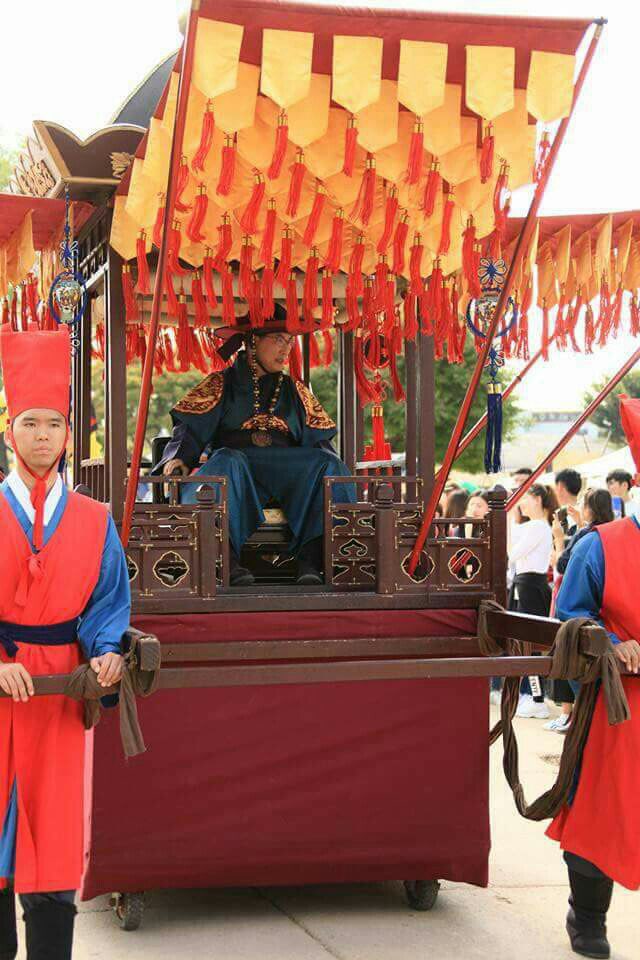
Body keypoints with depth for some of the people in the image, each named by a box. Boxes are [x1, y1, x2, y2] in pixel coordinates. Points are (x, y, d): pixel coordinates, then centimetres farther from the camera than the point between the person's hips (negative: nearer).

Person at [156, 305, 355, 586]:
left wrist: (329, 467, -4)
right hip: (237, 461, -3)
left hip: (288, 469, 3)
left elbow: (318, 440, 17)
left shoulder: (294, 389, 23)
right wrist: (178, 457, -15)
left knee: (328, 466, -25)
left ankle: (310, 559, -36)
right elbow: (190, 428, 5)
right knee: (226, 462, -37)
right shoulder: (222, 384, 14)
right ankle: (228, 558, -46)